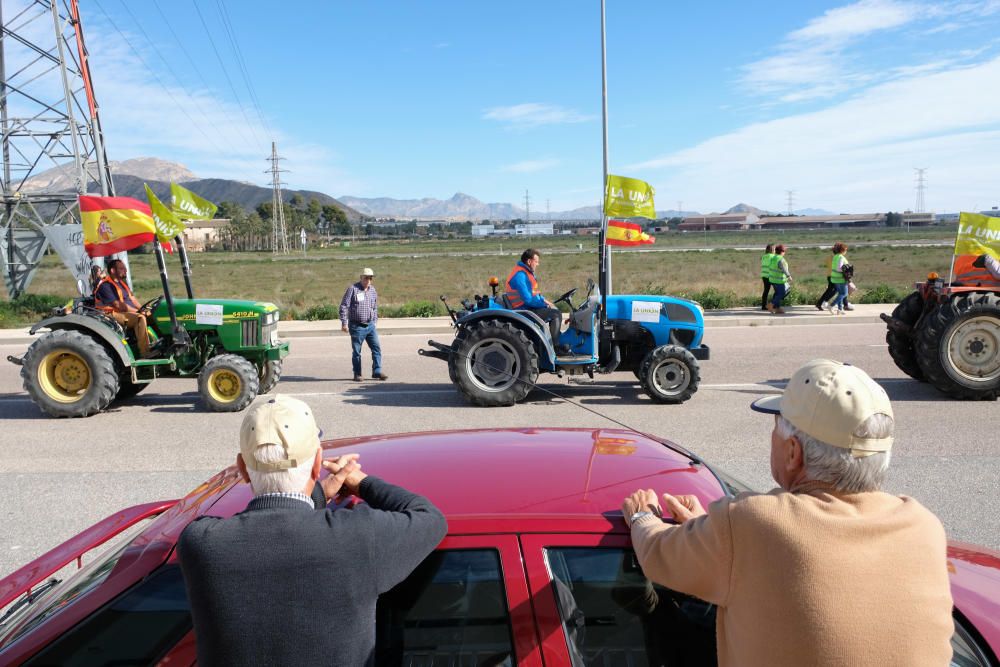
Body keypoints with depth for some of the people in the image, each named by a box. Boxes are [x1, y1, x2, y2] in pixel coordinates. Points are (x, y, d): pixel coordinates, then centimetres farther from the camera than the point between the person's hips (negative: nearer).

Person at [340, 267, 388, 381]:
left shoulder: (373, 290, 11)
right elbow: (344, 306, -8)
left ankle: (377, 372, 3)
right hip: (357, 326, -5)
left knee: (377, 348, -2)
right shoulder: (353, 289, -7)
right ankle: (357, 374, 14)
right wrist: (344, 323, -12)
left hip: (370, 325, 5)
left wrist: (375, 321, 19)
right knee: (356, 351, 4)